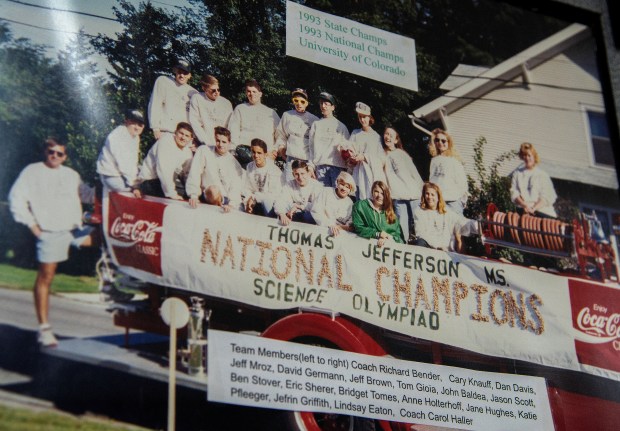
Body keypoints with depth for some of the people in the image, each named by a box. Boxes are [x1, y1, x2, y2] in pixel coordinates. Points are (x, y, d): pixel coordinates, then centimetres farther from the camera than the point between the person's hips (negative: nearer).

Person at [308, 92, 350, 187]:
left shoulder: (340, 126, 11)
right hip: (320, 165, 2)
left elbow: (346, 146, 10)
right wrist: (311, 165, 7)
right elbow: (311, 146, 13)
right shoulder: (316, 124, 16)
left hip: (337, 165, -1)